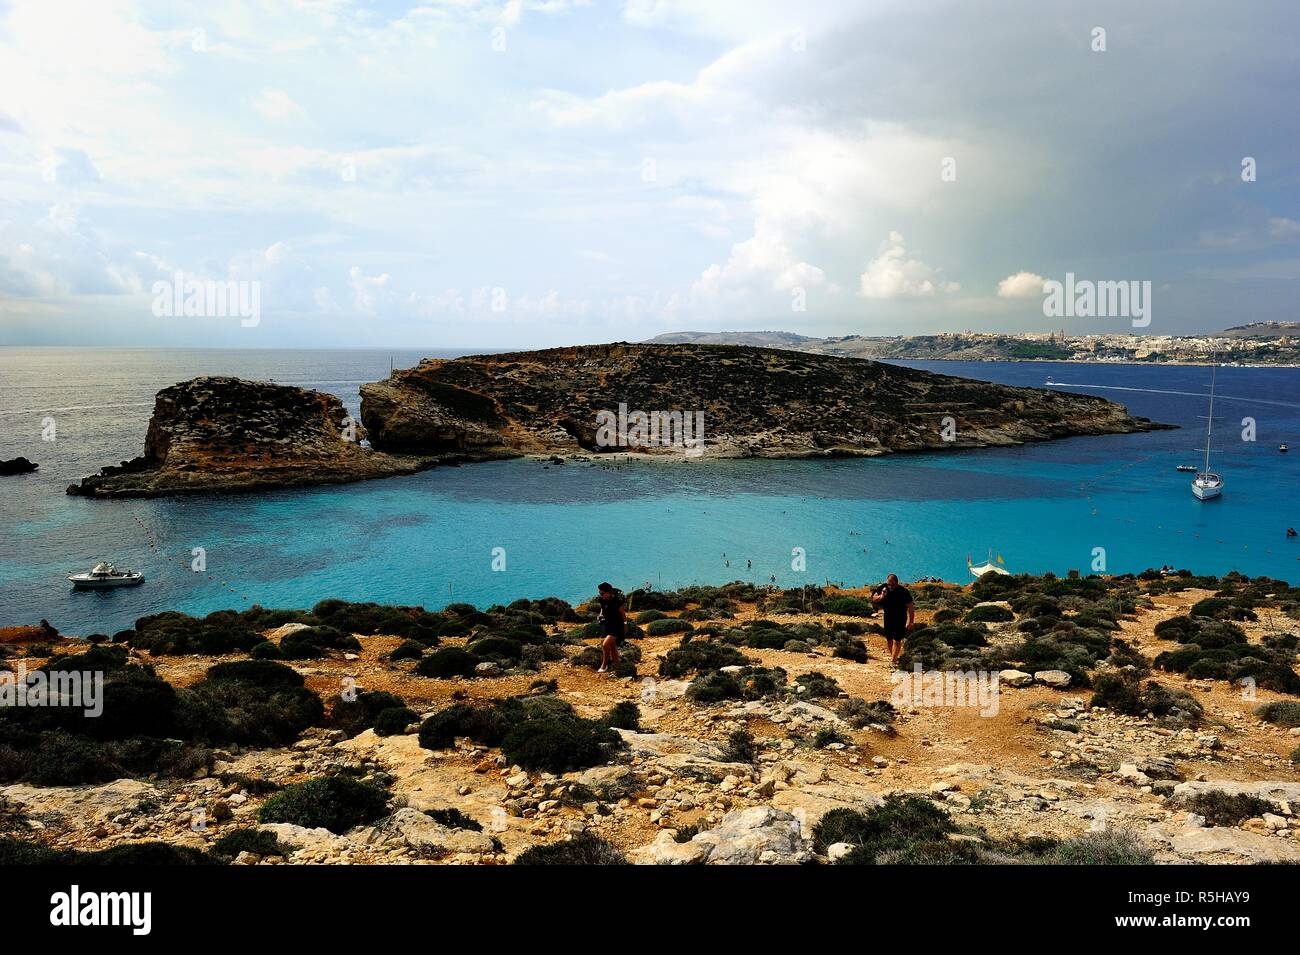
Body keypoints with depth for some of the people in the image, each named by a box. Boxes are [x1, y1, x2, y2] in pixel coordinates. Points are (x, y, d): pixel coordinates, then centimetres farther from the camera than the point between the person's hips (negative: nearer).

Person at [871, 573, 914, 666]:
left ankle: (893, 660, -4)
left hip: (900, 618, -5)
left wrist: (911, 622, -14)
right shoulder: (883, 588, -12)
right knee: (889, 638, 14)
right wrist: (880, 597, -24)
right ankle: (892, 656, 31)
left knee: (897, 640, -8)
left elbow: (911, 607, -16)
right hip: (888, 617, 5)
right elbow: (873, 599, -2)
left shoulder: (903, 592, -23)